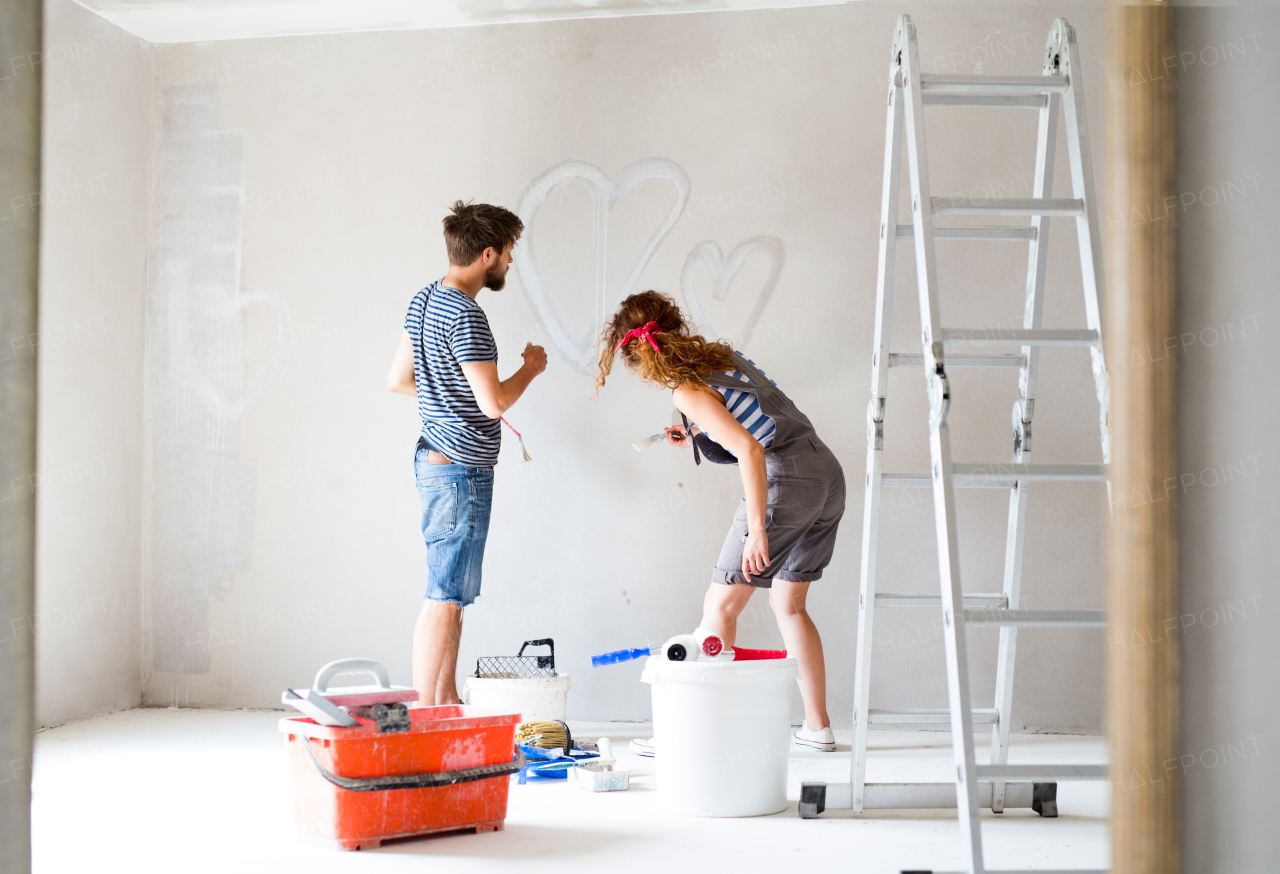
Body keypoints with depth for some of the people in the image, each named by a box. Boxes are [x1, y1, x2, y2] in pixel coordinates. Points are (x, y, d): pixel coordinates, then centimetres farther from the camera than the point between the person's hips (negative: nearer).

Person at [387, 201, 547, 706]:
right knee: (445, 598, -5)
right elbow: (495, 403, -21)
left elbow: (397, 380, 18)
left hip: (436, 459, 10)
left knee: (452, 594, 15)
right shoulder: (466, 317, -19)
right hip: (460, 471, -10)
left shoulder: (425, 300, 11)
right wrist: (530, 368, -4)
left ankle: (445, 705, 22)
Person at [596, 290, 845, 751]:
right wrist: (701, 437, 27)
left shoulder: (687, 390, -10)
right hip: (828, 472, 9)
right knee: (788, 603, 19)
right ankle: (818, 726, 21)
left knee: (720, 605, 2)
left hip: (786, 480, -8)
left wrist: (757, 530, -22)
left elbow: (748, 449, -22)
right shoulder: (720, 354, 15)